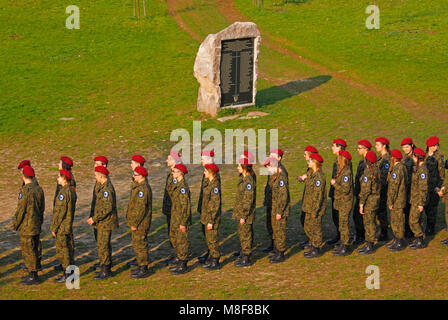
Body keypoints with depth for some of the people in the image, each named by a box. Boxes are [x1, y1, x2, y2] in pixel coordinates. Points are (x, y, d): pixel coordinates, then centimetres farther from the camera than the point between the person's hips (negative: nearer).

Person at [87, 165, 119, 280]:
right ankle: (107, 269, 25)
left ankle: (105, 271, -2)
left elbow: (107, 208, -24)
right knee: (105, 245, 16)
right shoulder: (103, 187, 12)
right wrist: (94, 218, 16)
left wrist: (95, 219, -20)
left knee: (102, 246, -7)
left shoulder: (107, 189, -21)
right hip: (103, 222, 11)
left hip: (106, 222, -11)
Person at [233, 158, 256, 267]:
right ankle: (243, 251, 36)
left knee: (246, 235, -1)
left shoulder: (249, 181, -22)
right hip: (240, 212, 9)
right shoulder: (242, 178, 7)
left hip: (246, 213, -9)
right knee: (241, 232, 21)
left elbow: (249, 200, -22)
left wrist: (244, 216, -20)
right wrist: (237, 212, 20)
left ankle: (246, 259, 7)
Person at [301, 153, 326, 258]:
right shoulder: (312, 174, 9)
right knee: (307, 227, 17)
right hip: (309, 207, 10)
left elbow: (318, 195, -22)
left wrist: (315, 210, -22)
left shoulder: (319, 176, -21)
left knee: (315, 228, 1)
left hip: (315, 207, -10)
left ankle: (316, 251, 12)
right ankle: (313, 247, 28)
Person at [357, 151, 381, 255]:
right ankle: (369, 244, 25)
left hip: (369, 201, -9)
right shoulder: (376, 169, 6)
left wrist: (361, 204, -16)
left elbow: (365, 190, -21)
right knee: (370, 223, 17)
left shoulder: (368, 173, -21)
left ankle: (370, 247, 5)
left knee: (369, 223, -1)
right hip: (376, 199, 9)